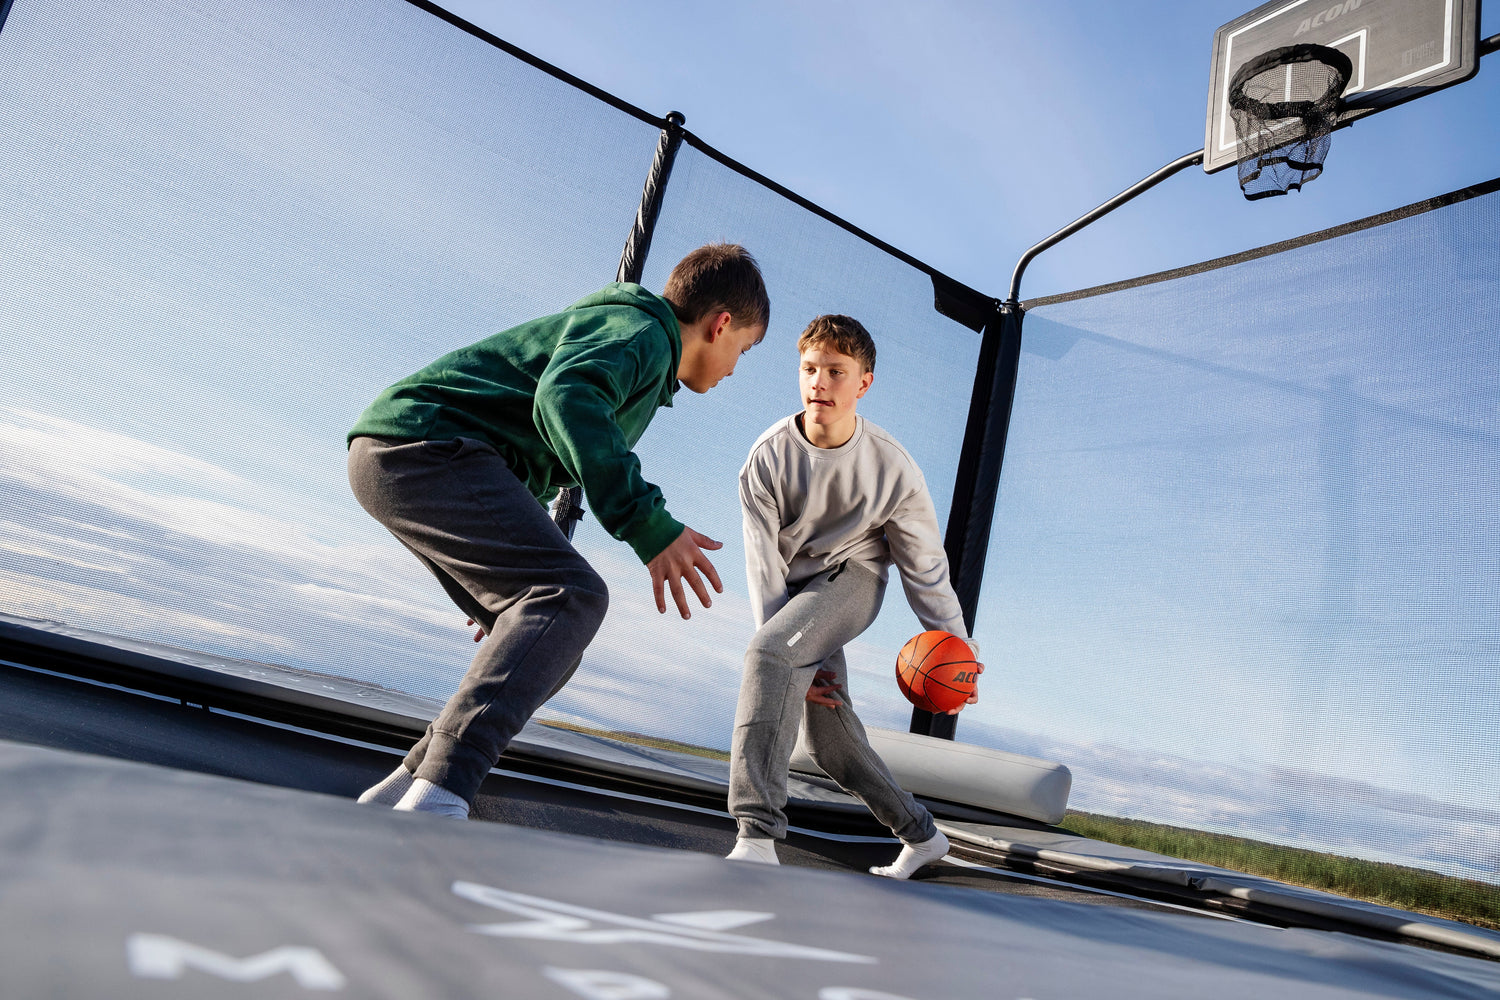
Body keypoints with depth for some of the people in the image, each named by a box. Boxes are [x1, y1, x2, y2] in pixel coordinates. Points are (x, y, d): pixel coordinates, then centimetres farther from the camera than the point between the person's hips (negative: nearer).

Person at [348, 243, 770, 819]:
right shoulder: (640, 331, -5)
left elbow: (542, 467, 35)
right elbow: (565, 397, -28)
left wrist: (507, 582, 41)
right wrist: (646, 522, -33)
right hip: (421, 444, -10)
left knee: (550, 646, 9)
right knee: (570, 595, -26)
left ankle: (397, 796, 11)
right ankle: (433, 804, -38)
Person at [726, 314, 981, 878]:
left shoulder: (892, 466, -18)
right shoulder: (769, 457, -17)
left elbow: (923, 561, -5)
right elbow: (764, 567, -15)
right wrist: (798, 668, -18)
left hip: (853, 575, -3)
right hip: (793, 588, 3)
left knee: (765, 650, -32)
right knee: (828, 739, 1)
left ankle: (757, 837, -34)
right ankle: (921, 836, 25)